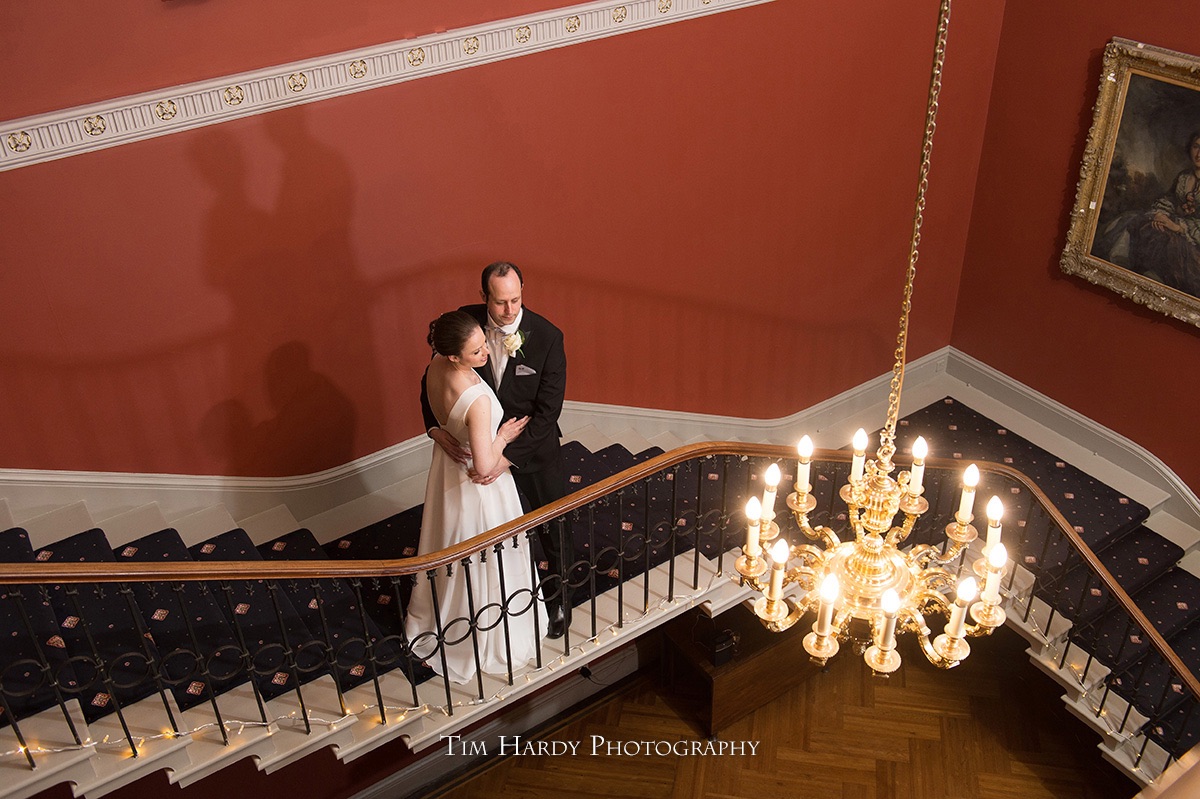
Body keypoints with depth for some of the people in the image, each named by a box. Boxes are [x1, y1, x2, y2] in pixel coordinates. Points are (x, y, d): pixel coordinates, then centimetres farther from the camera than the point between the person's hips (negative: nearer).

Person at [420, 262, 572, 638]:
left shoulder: (547, 337, -25)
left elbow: (547, 410, -24)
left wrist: (509, 456, -31)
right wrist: (435, 426, -22)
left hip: (534, 448, -2)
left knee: (553, 525, 17)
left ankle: (557, 592, 45)